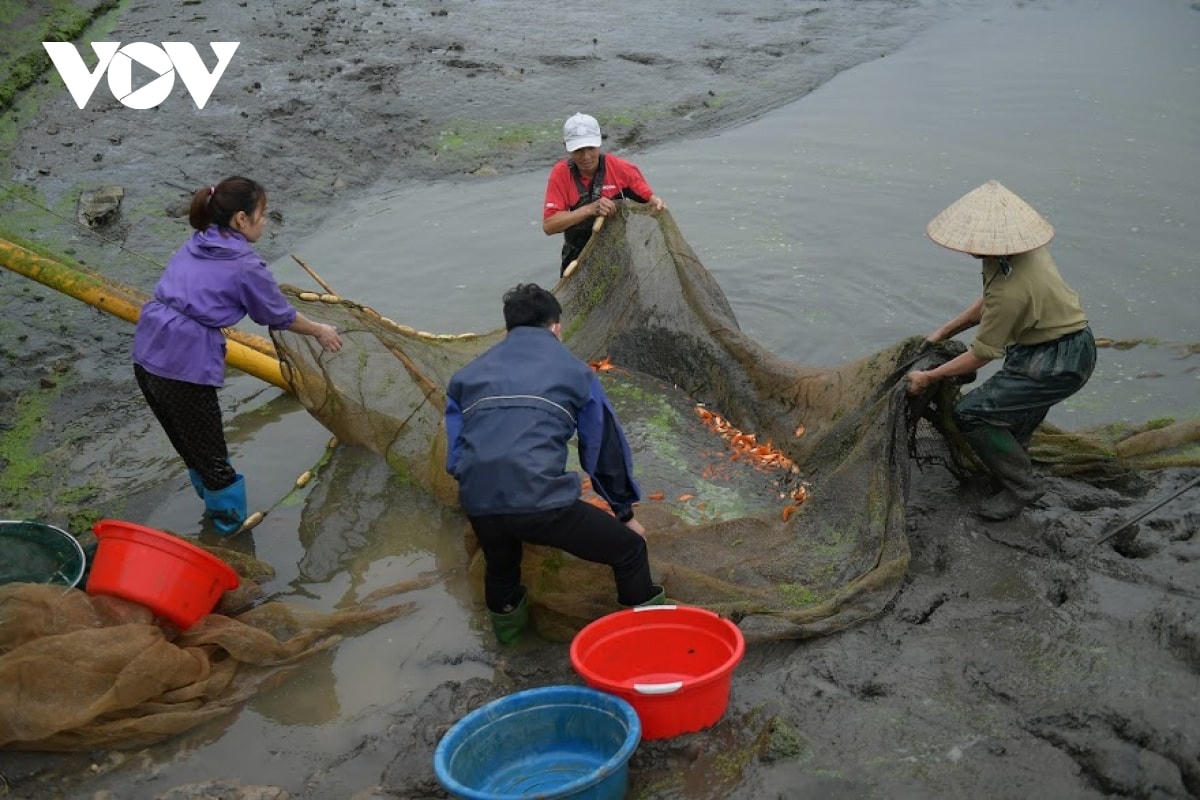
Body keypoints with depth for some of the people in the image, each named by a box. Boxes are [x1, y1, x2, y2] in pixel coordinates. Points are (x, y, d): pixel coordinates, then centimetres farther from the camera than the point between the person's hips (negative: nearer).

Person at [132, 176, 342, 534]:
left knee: (189, 444, 24)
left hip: (146, 356, 8)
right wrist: (319, 331, 21)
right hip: (185, 368, -8)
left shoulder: (193, 246, 12)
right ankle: (232, 526, 22)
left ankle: (215, 505, 43)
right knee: (212, 457, 7)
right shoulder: (246, 267, -9)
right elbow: (281, 316, 3)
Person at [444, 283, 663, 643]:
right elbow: (606, 446, 22)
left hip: (478, 505, 4)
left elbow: (455, 457, 20)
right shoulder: (575, 371, 16)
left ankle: (506, 615, 54)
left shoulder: (467, 376, 23)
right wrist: (625, 513, 34)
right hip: (543, 501, -4)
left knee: (500, 566, 35)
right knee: (630, 549, 14)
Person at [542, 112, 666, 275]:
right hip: (578, 257, 0)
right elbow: (548, 225, -19)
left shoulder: (620, 168, -10)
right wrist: (590, 209, -29)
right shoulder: (560, 173, -12)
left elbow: (647, 197, 1)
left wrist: (655, 201, -24)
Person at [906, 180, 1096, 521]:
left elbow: (981, 354, -20)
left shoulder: (1013, 286, -31)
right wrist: (943, 332, 14)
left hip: (1059, 364, -10)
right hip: (1073, 349, 10)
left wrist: (928, 377, -9)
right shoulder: (1017, 249, -4)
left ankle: (1021, 487, 2)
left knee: (971, 413, -12)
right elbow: (988, 301, 13)